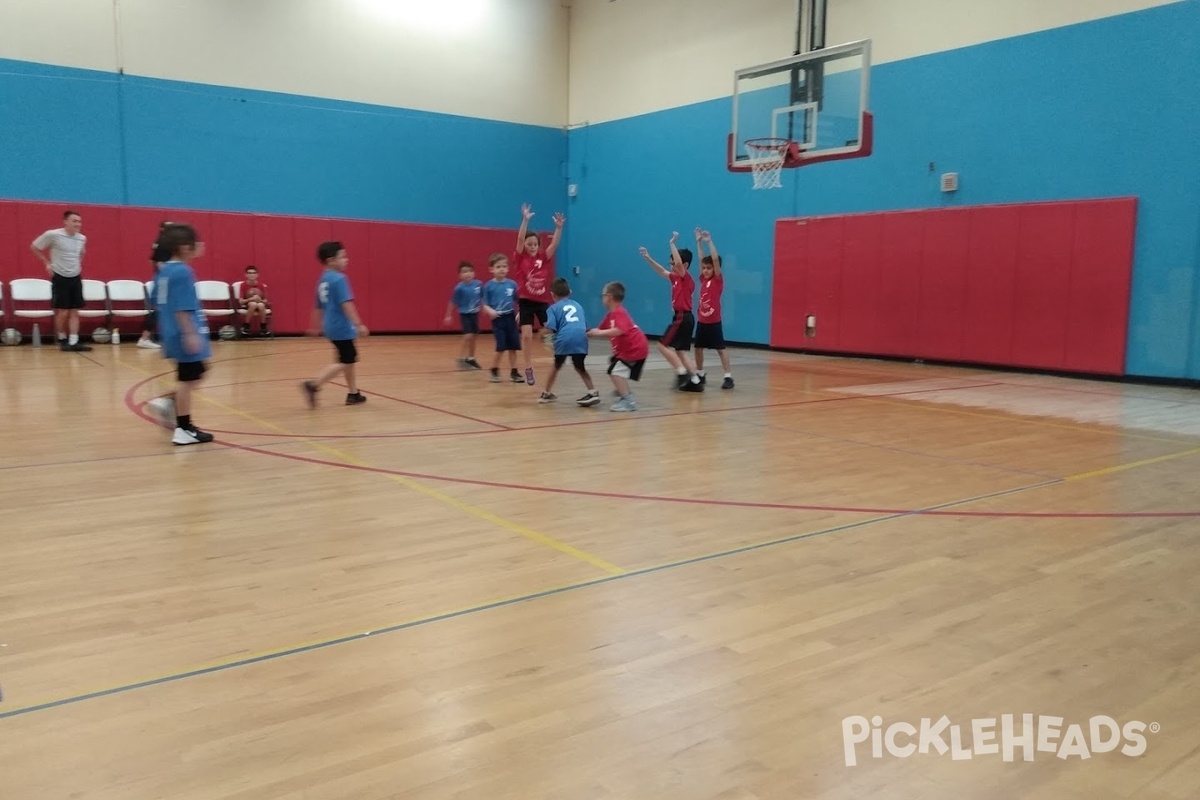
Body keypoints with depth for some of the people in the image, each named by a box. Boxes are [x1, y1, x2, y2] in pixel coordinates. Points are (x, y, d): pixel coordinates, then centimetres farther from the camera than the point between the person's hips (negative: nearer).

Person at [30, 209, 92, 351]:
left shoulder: (82, 238, 4)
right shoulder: (53, 235, -12)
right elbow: (34, 247, -1)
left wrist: (79, 265, 11)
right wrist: (47, 263, -4)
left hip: (76, 278, 5)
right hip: (60, 278, -5)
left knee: (74, 312, 0)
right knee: (62, 311, -2)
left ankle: (73, 342, -2)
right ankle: (62, 340, 14)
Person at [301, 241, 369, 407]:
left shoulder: (323, 279, 12)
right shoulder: (339, 279, -15)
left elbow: (319, 306, 20)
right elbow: (346, 304, -23)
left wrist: (316, 326, 28)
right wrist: (358, 324, -23)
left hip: (332, 326, 10)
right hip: (342, 328, -10)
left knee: (350, 359, 18)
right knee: (344, 362, -5)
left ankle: (353, 394, 25)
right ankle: (313, 385, -14)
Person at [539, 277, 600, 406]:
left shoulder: (553, 308, 12)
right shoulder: (578, 305, 26)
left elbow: (551, 329, -1)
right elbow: (585, 325, 25)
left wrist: (545, 328, 20)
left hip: (564, 339, -3)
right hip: (581, 338, 3)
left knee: (556, 366, 19)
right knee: (580, 367, 19)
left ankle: (547, 393, 31)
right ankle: (593, 392, 6)